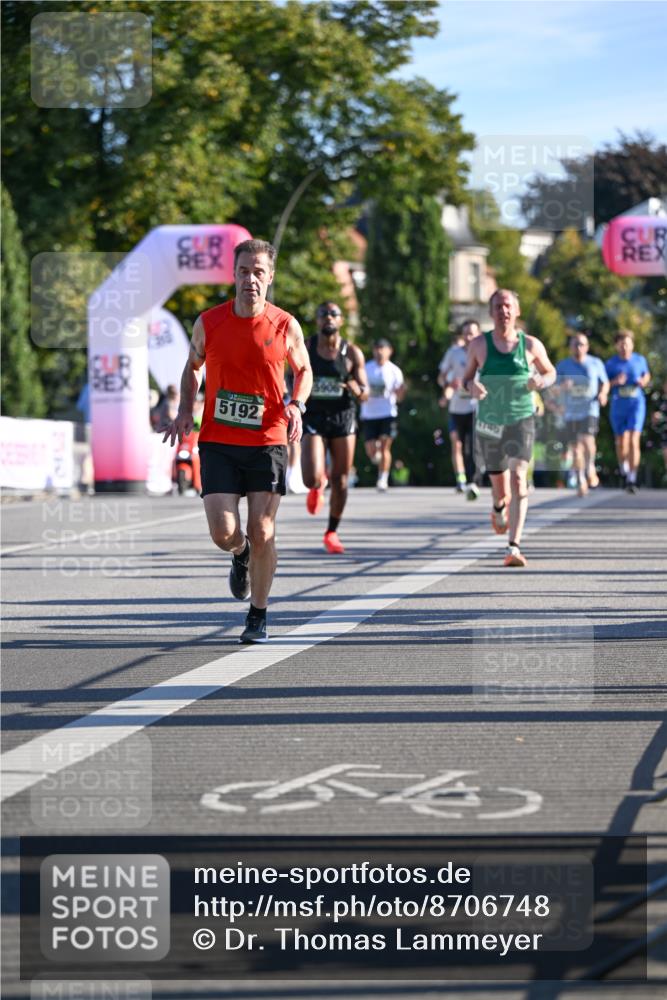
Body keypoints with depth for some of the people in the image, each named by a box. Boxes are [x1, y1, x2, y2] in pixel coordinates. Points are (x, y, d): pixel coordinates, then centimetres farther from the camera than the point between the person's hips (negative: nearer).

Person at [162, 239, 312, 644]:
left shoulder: (286, 326, -3)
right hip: (217, 442, 1)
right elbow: (193, 366, 16)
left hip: (268, 443, 0)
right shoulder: (208, 322, -2)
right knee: (223, 533, -9)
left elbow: (304, 370, 13)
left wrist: (297, 405, -7)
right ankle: (241, 554, 29)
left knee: (262, 533, -3)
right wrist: (185, 409, 1)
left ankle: (258, 616, 14)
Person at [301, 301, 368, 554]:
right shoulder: (305, 349, -2)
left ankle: (332, 532, 22)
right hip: (313, 419, -1)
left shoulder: (352, 353, -1)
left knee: (340, 481, 3)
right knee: (312, 479, -17)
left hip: (343, 418, 1)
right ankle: (317, 487, 23)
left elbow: (365, 395, -1)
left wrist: (357, 390, -23)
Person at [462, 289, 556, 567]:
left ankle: (514, 547, -21)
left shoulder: (531, 345, 0)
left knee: (518, 479, -18)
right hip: (489, 421, 2)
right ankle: (499, 509, 51)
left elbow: (550, 372, 14)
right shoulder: (479, 345, 1)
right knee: (498, 481, 12)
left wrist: (541, 381, -10)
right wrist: (471, 386, -13)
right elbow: (467, 377, 11)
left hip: (521, 420, -1)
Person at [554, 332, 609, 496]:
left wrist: (603, 394, -5)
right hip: (570, 413, 2)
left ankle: (590, 468, -3)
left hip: (590, 410, -2)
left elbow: (605, 383, 16)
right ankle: (580, 481, 17)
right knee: (576, 448, 3)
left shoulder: (595, 363, 6)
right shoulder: (563, 366, 5)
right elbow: (555, 389, 4)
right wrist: (562, 386, -19)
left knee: (587, 439, -25)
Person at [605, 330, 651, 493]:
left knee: (634, 441, -16)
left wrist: (644, 381, -4)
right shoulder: (611, 363, -2)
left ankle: (632, 480, -17)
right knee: (621, 442, 14)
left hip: (636, 403, -1)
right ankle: (624, 470, 42)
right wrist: (615, 382, -17)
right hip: (618, 405, 1)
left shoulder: (640, 360, 1)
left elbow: (647, 375, 19)